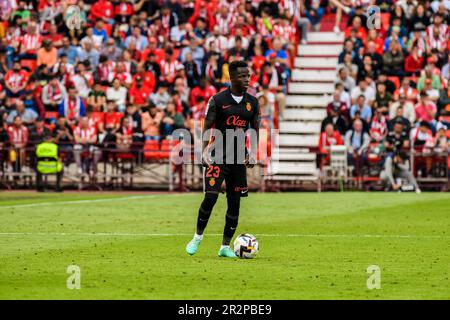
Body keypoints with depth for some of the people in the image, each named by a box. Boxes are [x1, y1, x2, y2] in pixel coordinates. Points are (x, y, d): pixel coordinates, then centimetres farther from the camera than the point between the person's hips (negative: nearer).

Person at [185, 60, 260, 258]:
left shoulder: (253, 102, 7)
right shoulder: (218, 100, -5)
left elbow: (255, 130, 14)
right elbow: (207, 127, -3)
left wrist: (253, 153, 1)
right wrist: (204, 151, -14)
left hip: (239, 158, 4)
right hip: (218, 156, -4)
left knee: (234, 203, 4)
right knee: (210, 197, -15)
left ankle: (225, 247, 13)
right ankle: (198, 237, 3)